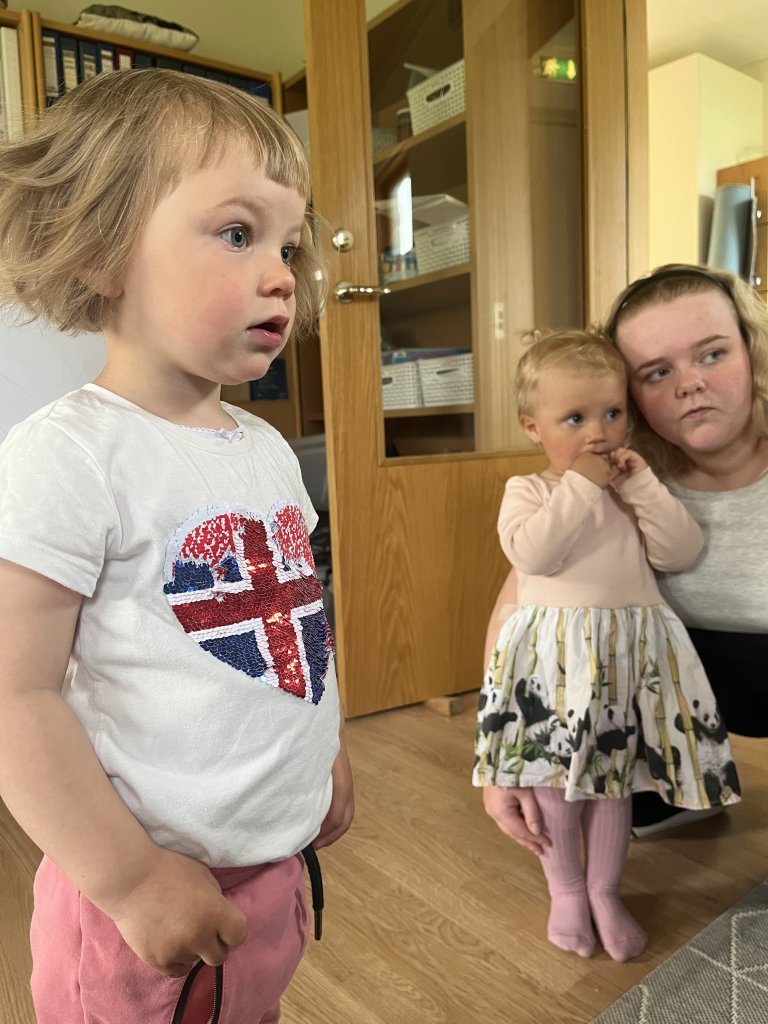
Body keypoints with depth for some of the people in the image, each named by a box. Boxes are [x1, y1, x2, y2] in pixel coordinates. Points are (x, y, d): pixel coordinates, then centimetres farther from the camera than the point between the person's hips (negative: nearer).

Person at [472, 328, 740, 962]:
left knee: (615, 776, 15)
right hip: (554, 654, -3)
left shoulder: (634, 488, 9)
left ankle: (605, 890, 36)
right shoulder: (527, 490, -2)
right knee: (553, 778, 9)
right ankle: (567, 890, 32)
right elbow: (530, 553, -21)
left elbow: (682, 554, -1)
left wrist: (642, 486, -9)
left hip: (631, 650, 3)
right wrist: (581, 485, -16)